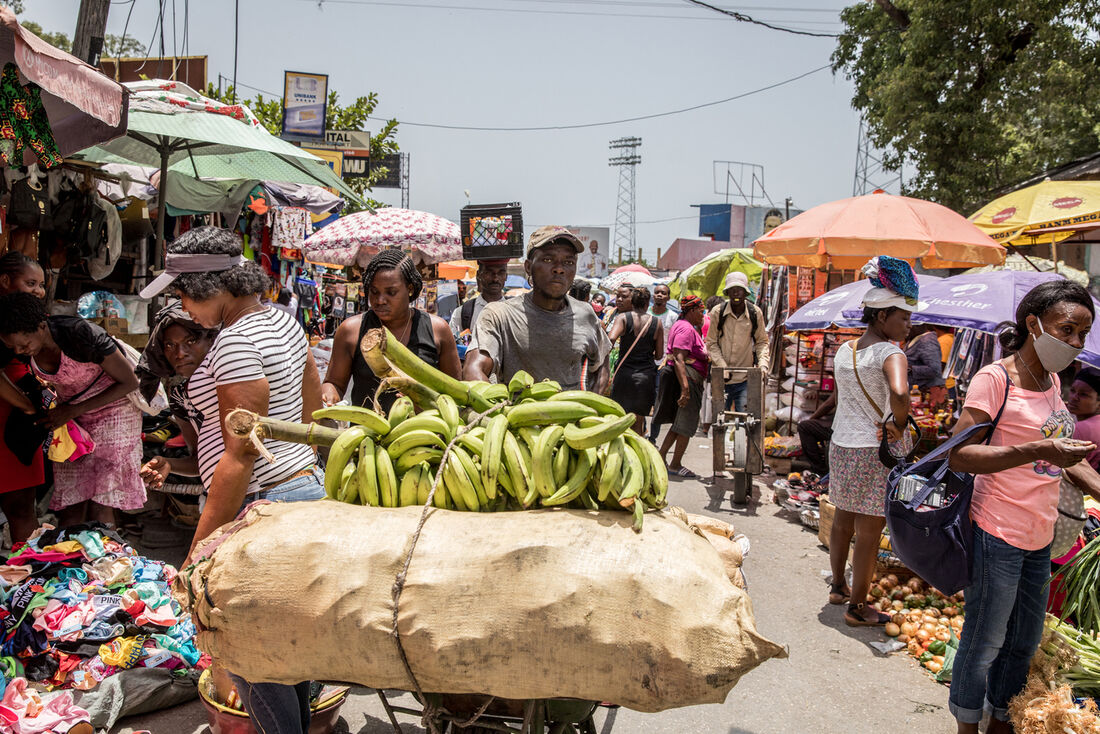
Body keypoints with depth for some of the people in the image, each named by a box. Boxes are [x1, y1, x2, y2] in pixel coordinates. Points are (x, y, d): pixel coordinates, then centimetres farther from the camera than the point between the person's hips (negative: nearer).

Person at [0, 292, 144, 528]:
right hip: (69, 419, 5)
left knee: (98, 509, -10)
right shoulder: (23, 349, -11)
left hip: (112, 412, -5)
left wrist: (74, 411, -17)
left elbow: (130, 382, -17)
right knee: (70, 510, -3)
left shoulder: (81, 334, -28)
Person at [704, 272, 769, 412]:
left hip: (745, 379, 0)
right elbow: (711, 343, 1)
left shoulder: (755, 313, -1)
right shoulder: (718, 312, -4)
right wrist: (722, 367, -10)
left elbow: (762, 342, 9)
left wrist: (762, 364, -8)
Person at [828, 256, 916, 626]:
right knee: (870, 530, 4)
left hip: (841, 444, 8)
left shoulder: (843, 351, 6)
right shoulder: (890, 353, -17)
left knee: (843, 519, 21)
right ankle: (857, 607, 14)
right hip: (876, 450, -7)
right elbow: (899, 392, -37)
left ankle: (838, 587, 37)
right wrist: (899, 423, -19)